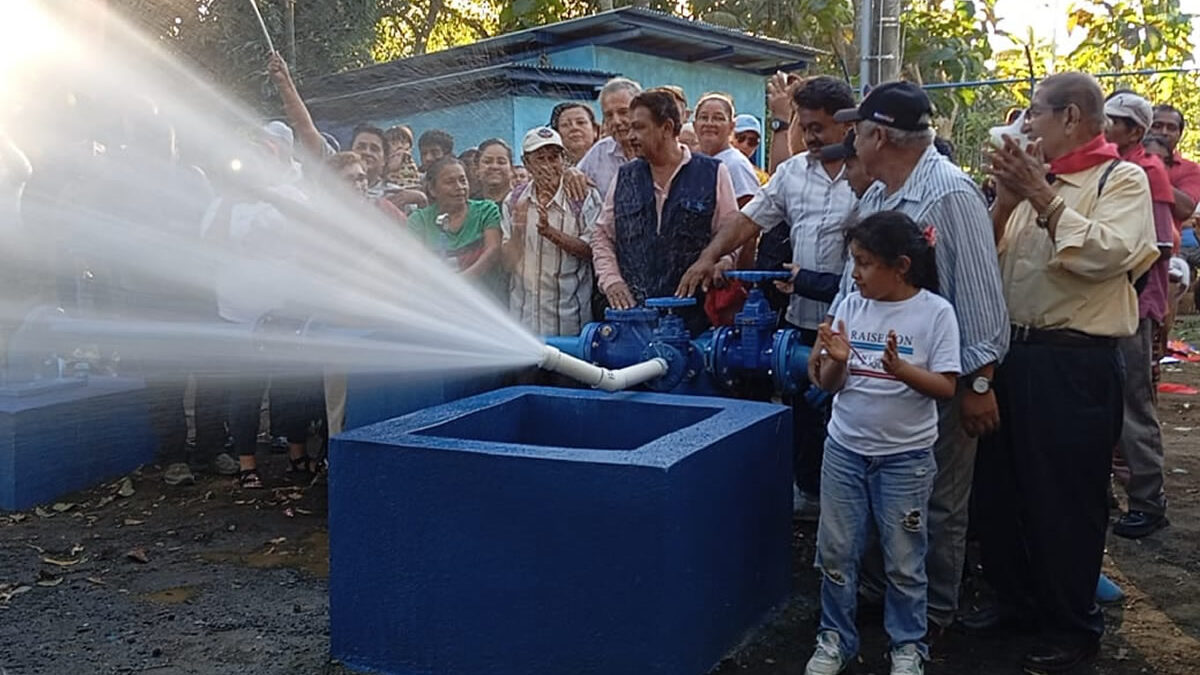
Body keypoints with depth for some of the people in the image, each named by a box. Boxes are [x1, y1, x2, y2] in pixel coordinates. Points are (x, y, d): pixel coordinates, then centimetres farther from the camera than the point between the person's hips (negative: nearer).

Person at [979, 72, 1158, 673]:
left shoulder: (1121, 179, -6)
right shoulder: (1033, 179, 12)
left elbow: (1108, 254, -23)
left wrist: (1043, 197, -19)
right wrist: (1006, 201, -5)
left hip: (1075, 362, -7)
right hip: (1013, 351, 7)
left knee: (1065, 498, 3)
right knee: (1000, 486, 15)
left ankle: (1072, 627, 21)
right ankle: (1015, 598, 34)